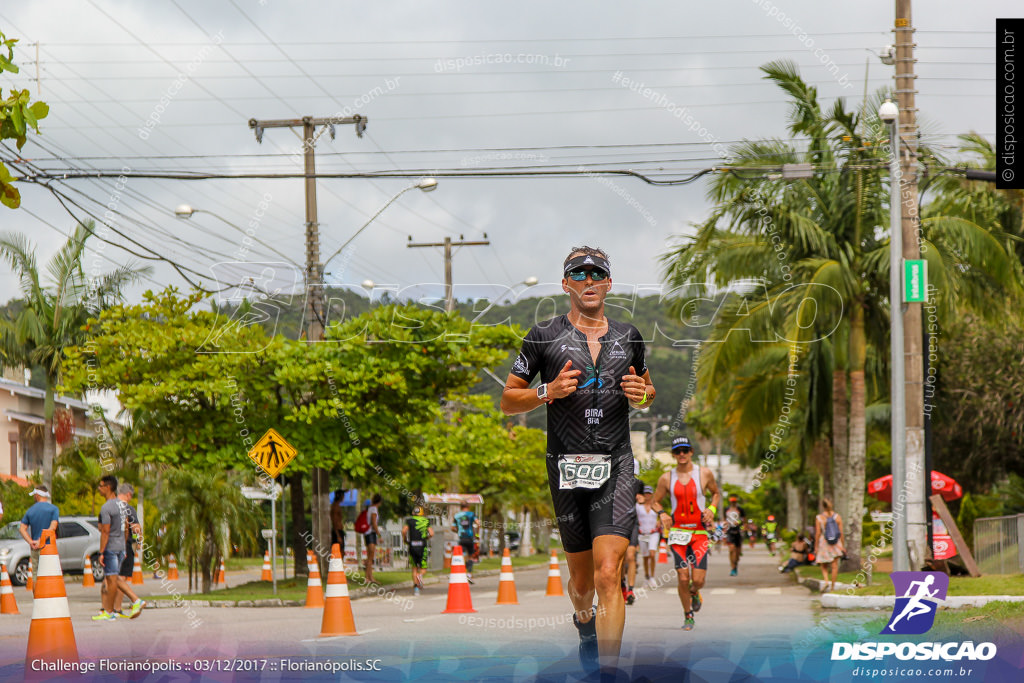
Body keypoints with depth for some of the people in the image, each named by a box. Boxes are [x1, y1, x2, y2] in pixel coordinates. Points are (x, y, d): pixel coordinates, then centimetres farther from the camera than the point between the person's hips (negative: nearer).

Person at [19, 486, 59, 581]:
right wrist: (40, 541, -11)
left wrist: (31, 542, -7)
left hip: (35, 549, 3)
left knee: (36, 576, 6)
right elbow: (53, 527, -12)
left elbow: (22, 528, 0)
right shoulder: (54, 509, -1)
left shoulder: (30, 511, 8)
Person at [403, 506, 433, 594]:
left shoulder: (409, 521, 6)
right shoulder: (426, 521, 8)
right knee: (423, 569, 10)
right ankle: (420, 575, -26)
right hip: (422, 547, 0)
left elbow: (404, 530, -10)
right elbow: (431, 534, -1)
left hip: (412, 546, 0)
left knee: (414, 568, 13)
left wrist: (404, 539, 8)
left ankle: (416, 588, 0)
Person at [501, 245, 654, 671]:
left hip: (615, 468, 0)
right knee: (582, 579, 11)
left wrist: (641, 394, 1)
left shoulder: (627, 337, 12)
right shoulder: (544, 337, 3)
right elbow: (507, 401, 5)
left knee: (608, 574, -16)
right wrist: (549, 392, -13)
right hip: (567, 468, 0)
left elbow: (646, 394, 25)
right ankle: (585, 628, 45)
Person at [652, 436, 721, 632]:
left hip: (699, 532, 0)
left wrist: (712, 509, -2)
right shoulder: (666, 478, 3)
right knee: (683, 578, -7)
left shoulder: (705, 474, 2)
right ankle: (688, 616, 13)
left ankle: (694, 593, 28)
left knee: (698, 580, -9)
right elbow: (656, 501, 14)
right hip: (678, 532, 0)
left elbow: (716, 493, 17)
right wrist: (662, 514, -7)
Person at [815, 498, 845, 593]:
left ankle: (825, 580, -10)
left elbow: (818, 533, -8)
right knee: (835, 565, 8)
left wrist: (816, 547, 0)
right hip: (836, 544, 1)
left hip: (823, 543, -1)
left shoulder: (819, 518, -10)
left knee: (824, 566, 13)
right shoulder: (837, 516, -4)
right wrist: (843, 546, 8)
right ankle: (833, 586, 7)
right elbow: (841, 532, -1)